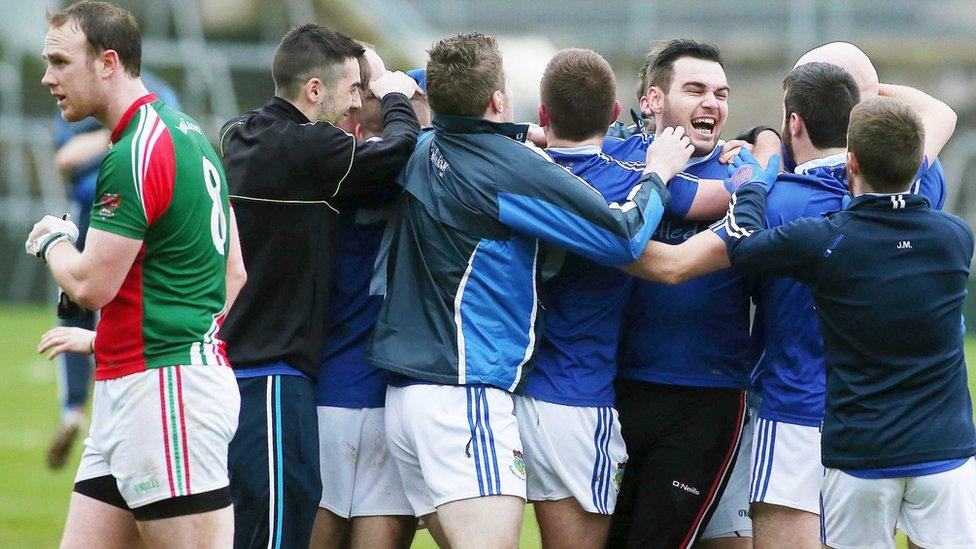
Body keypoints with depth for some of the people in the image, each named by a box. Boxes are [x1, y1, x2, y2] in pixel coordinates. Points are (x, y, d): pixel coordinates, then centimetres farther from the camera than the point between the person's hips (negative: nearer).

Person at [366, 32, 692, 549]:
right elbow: (623, 235, -8)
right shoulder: (511, 168, -11)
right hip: (464, 393, -8)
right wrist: (657, 172, 10)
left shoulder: (422, 156, 9)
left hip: (403, 391, 8)